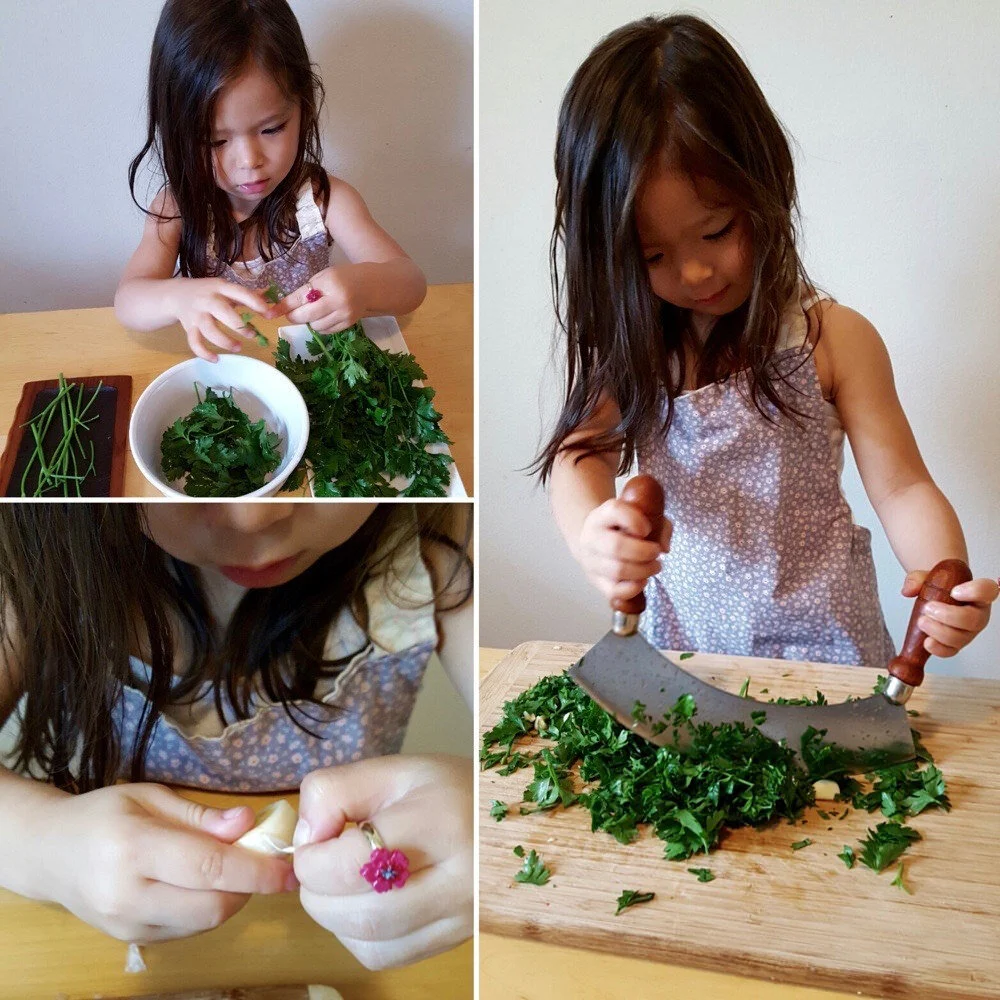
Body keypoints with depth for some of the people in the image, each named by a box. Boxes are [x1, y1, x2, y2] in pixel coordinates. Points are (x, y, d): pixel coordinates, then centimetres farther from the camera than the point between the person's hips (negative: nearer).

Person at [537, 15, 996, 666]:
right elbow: (582, 448, -14)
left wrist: (944, 576, -28)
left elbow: (901, 486, -8)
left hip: (819, 639, -2)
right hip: (683, 641, 2)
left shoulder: (835, 339, -9)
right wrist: (589, 533, -37)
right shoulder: (629, 344, -2)